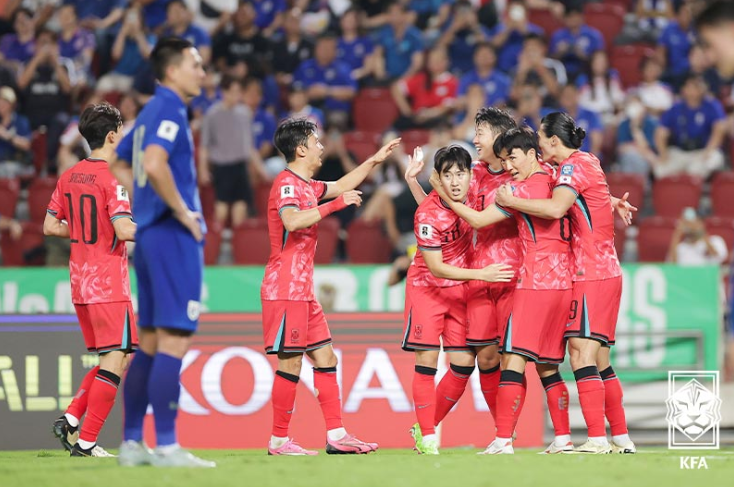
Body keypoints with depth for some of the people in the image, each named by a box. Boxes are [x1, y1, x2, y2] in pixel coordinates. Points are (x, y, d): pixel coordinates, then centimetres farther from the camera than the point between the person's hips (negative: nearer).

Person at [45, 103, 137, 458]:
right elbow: (124, 230, -22)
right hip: (109, 285, -8)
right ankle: (86, 441, -8)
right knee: (114, 362, -4)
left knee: (111, 361, 17)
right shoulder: (112, 177, -14)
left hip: (80, 282, 8)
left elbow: (50, 227, 13)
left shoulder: (69, 177, 10)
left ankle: (70, 419, 5)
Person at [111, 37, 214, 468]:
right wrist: (182, 211, -17)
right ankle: (166, 446, -12)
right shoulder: (169, 110, -12)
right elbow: (154, 165, -27)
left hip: (150, 233, 10)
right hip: (173, 236, -10)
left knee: (151, 344, 12)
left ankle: (132, 442, 14)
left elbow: (120, 165, 28)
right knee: (174, 341, -10)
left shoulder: (153, 112, 17)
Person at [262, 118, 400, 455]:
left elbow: (340, 186, 37)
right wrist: (335, 204, -26)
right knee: (291, 362, -8)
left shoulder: (306, 185, 17)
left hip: (303, 291, 10)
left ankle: (336, 435, 7)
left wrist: (374, 161, 36)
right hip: (285, 289, -10)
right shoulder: (286, 183, -12)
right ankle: (279, 441, -3)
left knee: (325, 358, 7)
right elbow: (292, 221, -31)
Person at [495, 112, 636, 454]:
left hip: (591, 275, -10)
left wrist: (511, 201, -18)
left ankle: (597, 439, -21)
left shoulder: (574, 166, -11)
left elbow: (556, 208, -27)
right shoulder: (587, 162, 16)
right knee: (599, 360, 12)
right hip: (606, 272, 10)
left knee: (581, 353, -15)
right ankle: (621, 438, 14)